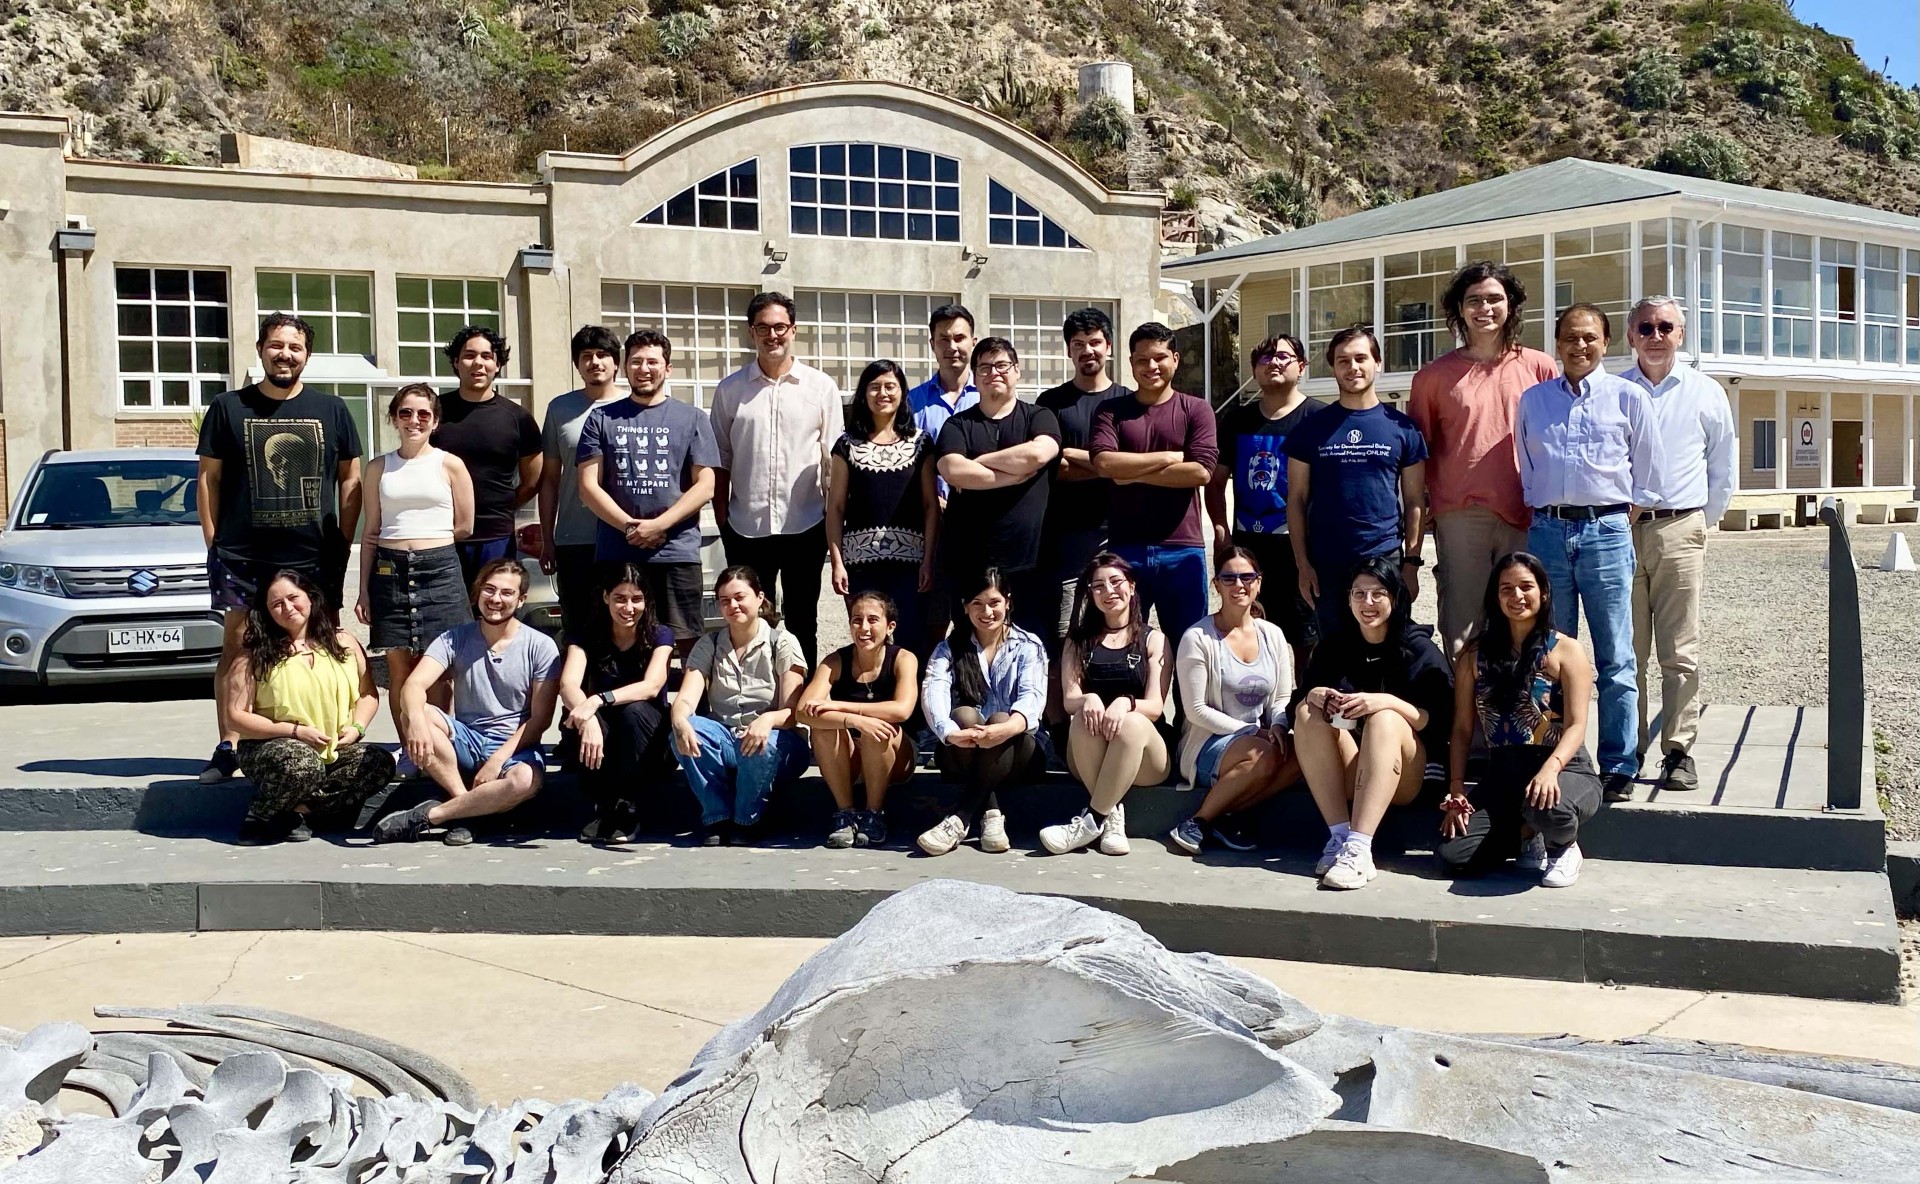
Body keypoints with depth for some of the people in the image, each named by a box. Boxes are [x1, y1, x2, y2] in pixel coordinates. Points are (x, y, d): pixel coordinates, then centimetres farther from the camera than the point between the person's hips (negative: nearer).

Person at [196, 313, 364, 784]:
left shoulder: (331, 410, 8)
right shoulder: (229, 408, 6)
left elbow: (350, 479, 10)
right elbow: (208, 478, 7)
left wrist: (343, 541, 3)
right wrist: (213, 542, 0)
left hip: (315, 557, 1)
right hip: (243, 557, 0)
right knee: (235, 648, 2)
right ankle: (228, 747, 9)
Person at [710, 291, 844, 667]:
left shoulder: (821, 387, 3)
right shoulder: (729, 390, 4)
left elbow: (833, 459, 5)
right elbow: (720, 461, 7)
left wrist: (834, 519, 1)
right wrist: (722, 518, 3)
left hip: (806, 526, 0)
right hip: (747, 527, 1)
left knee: (802, 621, 10)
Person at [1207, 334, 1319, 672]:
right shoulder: (1237, 419, 13)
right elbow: (1217, 481, 16)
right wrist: (1221, 533, 2)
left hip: (1296, 546, -4)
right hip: (1245, 546, 5)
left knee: (1301, 641, -3)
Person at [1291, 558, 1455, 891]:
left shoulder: (1419, 648, -1)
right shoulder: (1333, 645, 10)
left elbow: (1440, 721, -11)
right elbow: (1296, 704, 6)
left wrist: (1388, 702, -27)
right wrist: (1314, 696, -18)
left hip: (1402, 777, -3)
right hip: (1344, 777, 3)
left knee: (1384, 719, -32)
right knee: (1308, 715, -22)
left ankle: (1358, 849, -45)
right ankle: (1339, 836, -34)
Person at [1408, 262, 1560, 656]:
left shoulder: (1539, 368, 9)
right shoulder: (1434, 375, 9)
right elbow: (1417, 449, 12)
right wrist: (1421, 510, 5)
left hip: (1526, 517, 1)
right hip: (1459, 516, 0)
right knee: (1460, 627, 0)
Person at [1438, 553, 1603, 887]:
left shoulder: (1565, 652, 0)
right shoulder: (1475, 655, 10)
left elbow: (1576, 725, -10)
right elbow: (1462, 727, 8)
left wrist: (1550, 768, -30)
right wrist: (1456, 791, -3)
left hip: (1565, 769, -3)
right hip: (1502, 774, 4)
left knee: (1546, 809, -41)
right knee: (1452, 856, -18)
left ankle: (1564, 845, -1)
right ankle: (1528, 839, 13)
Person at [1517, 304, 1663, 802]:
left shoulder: (1628, 397, 7)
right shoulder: (1533, 400, 13)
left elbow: (1648, 469, 12)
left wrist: (1628, 517, 8)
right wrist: (1539, 512, 13)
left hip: (1606, 531, -2)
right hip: (1547, 531, 2)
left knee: (1615, 659, -1)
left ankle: (1618, 768, 6)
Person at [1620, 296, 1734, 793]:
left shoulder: (1706, 393, 10)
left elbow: (1722, 472, 16)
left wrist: (1699, 523, 14)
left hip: (1680, 532, 0)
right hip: (1620, 530, 0)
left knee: (1680, 653, -2)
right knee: (1626, 652, 2)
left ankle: (1679, 752, 4)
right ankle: (1627, 751, 8)